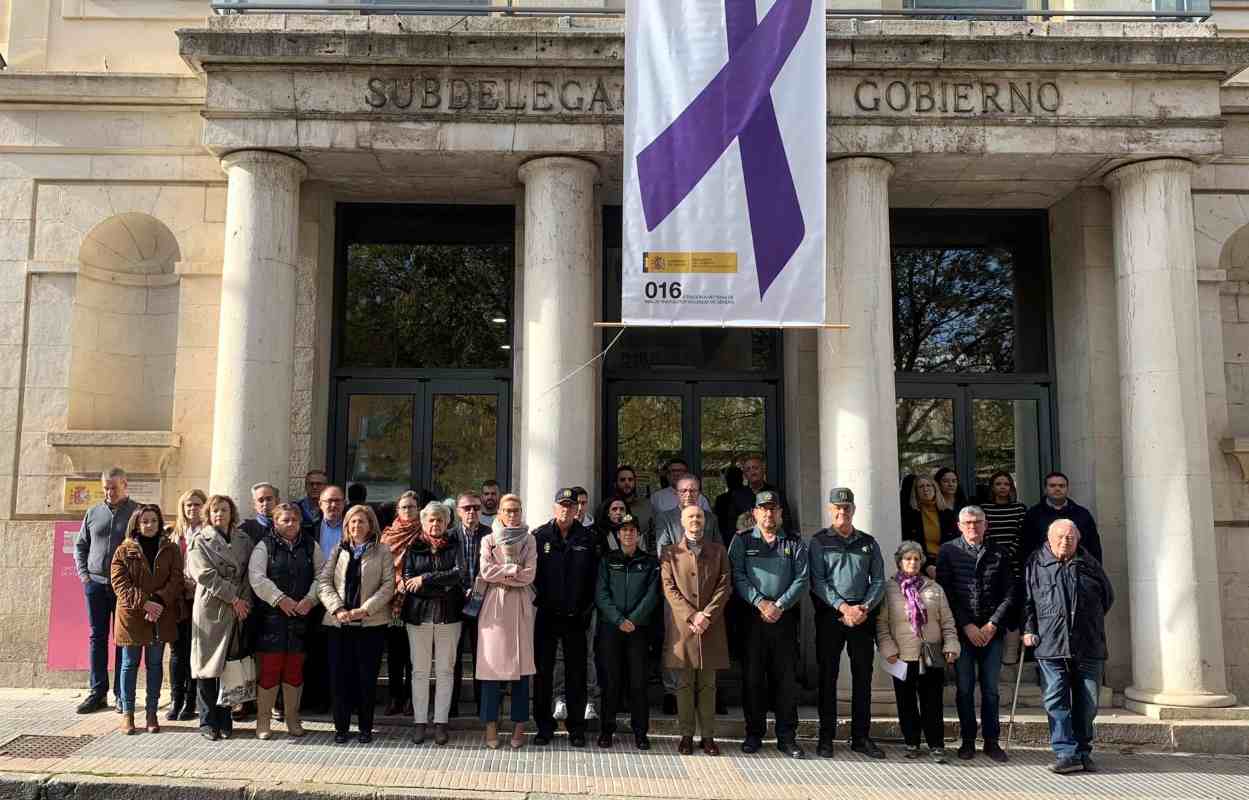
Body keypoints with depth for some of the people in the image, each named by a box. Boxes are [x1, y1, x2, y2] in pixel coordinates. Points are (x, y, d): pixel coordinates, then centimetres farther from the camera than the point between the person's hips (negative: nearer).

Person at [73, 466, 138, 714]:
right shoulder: (93, 513, 10)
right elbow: (80, 545, 17)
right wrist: (83, 572, 5)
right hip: (96, 583, 3)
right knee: (97, 637, 6)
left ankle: (121, 694, 7)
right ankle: (97, 692, 13)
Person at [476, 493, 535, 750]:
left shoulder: (529, 540, 8)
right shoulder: (488, 540, 7)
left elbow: (529, 575, -2)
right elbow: (485, 571, -6)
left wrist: (501, 574, -7)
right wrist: (514, 570, -7)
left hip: (520, 606, 1)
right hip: (494, 606, -1)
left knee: (521, 664, 2)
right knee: (492, 663, -1)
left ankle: (519, 726, 10)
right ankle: (491, 725, 8)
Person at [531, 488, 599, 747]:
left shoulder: (586, 538, 3)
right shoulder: (540, 536, 1)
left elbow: (594, 575, 3)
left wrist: (587, 608, -2)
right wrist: (538, 600, -5)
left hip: (575, 616, 0)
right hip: (546, 616, 0)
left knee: (576, 673, 7)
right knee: (543, 671, 6)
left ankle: (576, 727, 17)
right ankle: (544, 726, 16)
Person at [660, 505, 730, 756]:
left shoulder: (719, 551, 11)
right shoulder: (670, 553, 8)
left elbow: (724, 587, 3)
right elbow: (669, 588, -1)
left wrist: (706, 615, -10)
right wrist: (691, 617, -12)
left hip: (711, 627, 1)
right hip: (681, 627, -1)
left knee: (707, 684, 5)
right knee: (684, 684, 3)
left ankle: (708, 736, 12)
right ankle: (686, 735, 11)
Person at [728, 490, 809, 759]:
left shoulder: (794, 543, 10)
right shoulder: (742, 541, 8)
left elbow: (802, 579, 1)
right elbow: (737, 577, -2)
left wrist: (779, 606, -11)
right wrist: (759, 602, -14)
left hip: (785, 617, 1)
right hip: (752, 616, 0)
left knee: (786, 677, 3)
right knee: (752, 676, 3)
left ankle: (787, 736, 11)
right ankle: (754, 733, 14)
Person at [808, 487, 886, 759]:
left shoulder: (868, 542, 13)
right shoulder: (819, 542, 4)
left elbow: (878, 581, 8)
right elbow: (817, 581, -6)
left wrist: (865, 607, -8)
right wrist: (843, 607, -16)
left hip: (863, 615, 3)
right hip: (830, 614, -3)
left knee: (863, 676, 6)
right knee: (828, 676, 1)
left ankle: (861, 737, 15)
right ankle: (826, 737, 8)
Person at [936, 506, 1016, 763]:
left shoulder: (999, 555, 7)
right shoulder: (948, 551, 2)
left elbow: (1009, 594, 4)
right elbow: (946, 592, -3)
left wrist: (992, 625, -7)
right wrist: (967, 626, -9)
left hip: (992, 632, 1)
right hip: (962, 632, -1)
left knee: (990, 688, 6)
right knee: (965, 688, 4)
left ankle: (991, 741, 15)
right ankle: (968, 741, 14)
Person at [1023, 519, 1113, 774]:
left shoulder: (1089, 564, 10)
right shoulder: (1035, 564, 5)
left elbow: (1108, 597, 23)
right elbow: (1027, 600, 8)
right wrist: (1029, 629, 0)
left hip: (1089, 647, 2)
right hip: (1051, 646, -2)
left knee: (1086, 704, 8)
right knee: (1055, 702, -6)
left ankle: (1083, 753, 20)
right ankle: (1067, 754, -3)